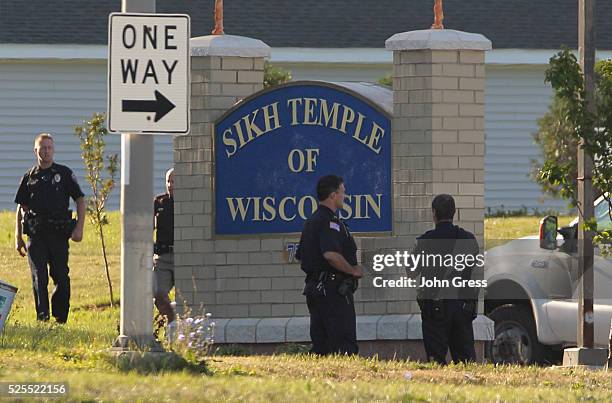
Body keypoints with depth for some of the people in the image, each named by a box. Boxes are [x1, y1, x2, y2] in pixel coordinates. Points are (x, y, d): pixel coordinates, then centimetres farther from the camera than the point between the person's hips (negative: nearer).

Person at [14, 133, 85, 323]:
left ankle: (60, 317, 13)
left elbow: (80, 200, 6)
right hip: (36, 234, 1)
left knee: (61, 278, 1)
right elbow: (21, 208, 15)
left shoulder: (64, 174, 7)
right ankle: (42, 317, -8)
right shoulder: (30, 177, 11)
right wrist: (18, 238, 9)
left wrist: (79, 228, -5)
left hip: (59, 234, -1)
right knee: (39, 277, -7)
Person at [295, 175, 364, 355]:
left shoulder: (311, 221, 17)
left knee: (320, 345, 9)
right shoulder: (330, 222, -14)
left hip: (313, 286, 10)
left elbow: (300, 257, 23)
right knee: (345, 345, -10)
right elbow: (331, 254, -28)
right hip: (334, 289, -10)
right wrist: (353, 270, -15)